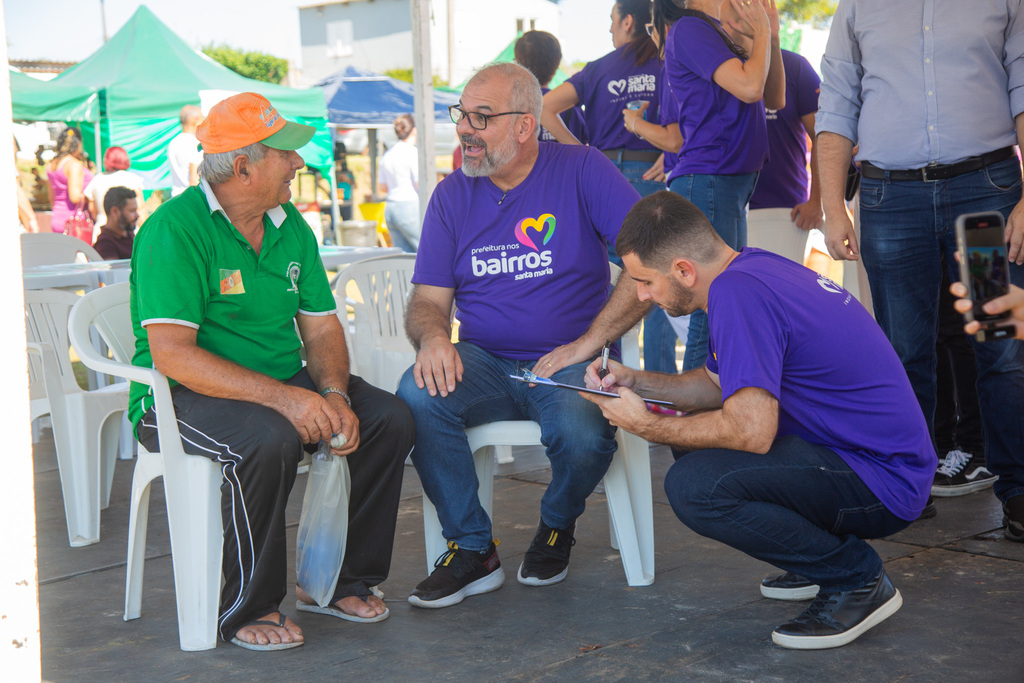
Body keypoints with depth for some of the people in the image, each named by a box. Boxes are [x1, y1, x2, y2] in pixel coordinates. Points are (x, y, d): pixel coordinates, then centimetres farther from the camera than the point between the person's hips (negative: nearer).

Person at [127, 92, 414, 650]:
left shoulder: (290, 227, 9)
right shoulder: (174, 229, -16)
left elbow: (322, 327, 9)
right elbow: (172, 354, -25)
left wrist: (332, 394, -13)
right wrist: (283, 398, -32)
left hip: (284, 387, 7)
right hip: (182, 397, -7)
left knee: (390, 419, -11)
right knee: (270, 439, -36)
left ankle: (345, 582, 3)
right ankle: (248, 610, -16)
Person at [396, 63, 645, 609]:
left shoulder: (581, 170, -4)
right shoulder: (452, 195, 8)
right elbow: (427, 301, 7)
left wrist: (588, 343, -17)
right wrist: (432, 338, -19)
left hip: (568, 363, -3)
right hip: (483, 363, 3)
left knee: (584, 436, -34)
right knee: (417, 395, -28)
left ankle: (557, 528, 5)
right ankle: (472, 550, -9)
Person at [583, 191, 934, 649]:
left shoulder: (736, 292, -22)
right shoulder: (753, 267, 9)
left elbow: (752, 431, -27)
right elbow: (719, 384, 22)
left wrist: (650, 428, -13)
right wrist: (635, 381, 12)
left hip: (881, 482, -10)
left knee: (694, 486, -25)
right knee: (700, 435, 16)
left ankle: (856, 577, -6)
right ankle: (824, 561, 18)